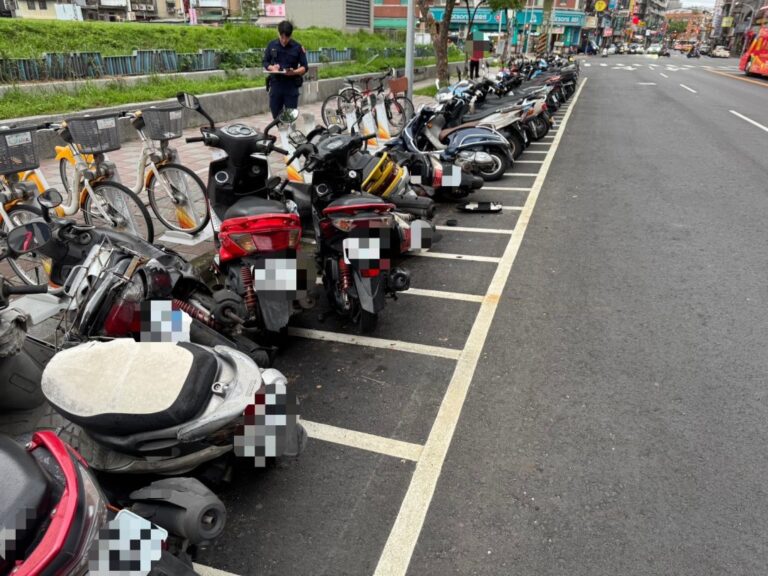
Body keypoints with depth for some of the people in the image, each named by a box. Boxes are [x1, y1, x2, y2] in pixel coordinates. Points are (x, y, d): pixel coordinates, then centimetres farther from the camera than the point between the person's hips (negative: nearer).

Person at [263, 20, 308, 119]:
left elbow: (305, 67, -1)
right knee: (276, 116, 9)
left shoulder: (297, 47, -1)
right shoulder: (271, 45, 5)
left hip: (291, 86, -2)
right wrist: (271, 68, -12)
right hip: (275, 85, 2)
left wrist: (294, 72, -21)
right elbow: (265, 62, 12)